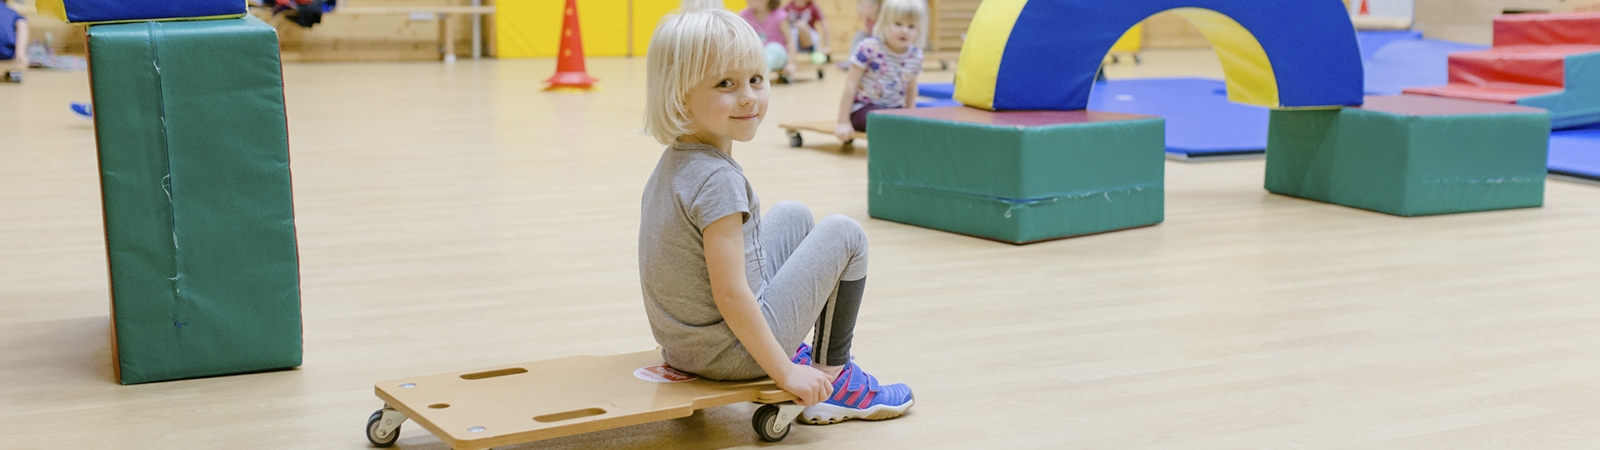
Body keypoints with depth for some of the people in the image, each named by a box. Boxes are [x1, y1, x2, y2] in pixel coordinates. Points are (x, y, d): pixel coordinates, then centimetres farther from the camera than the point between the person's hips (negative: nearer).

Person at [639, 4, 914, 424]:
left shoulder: (674, 162, 4)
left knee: (794, 216, 24)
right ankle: (832, 377, 10)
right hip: (730, 353, -9)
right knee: (844, 234, 2)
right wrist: (786, 374, -18)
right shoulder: (719, 180, -25)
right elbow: (730, 297, -27)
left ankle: (790, 350, 27)